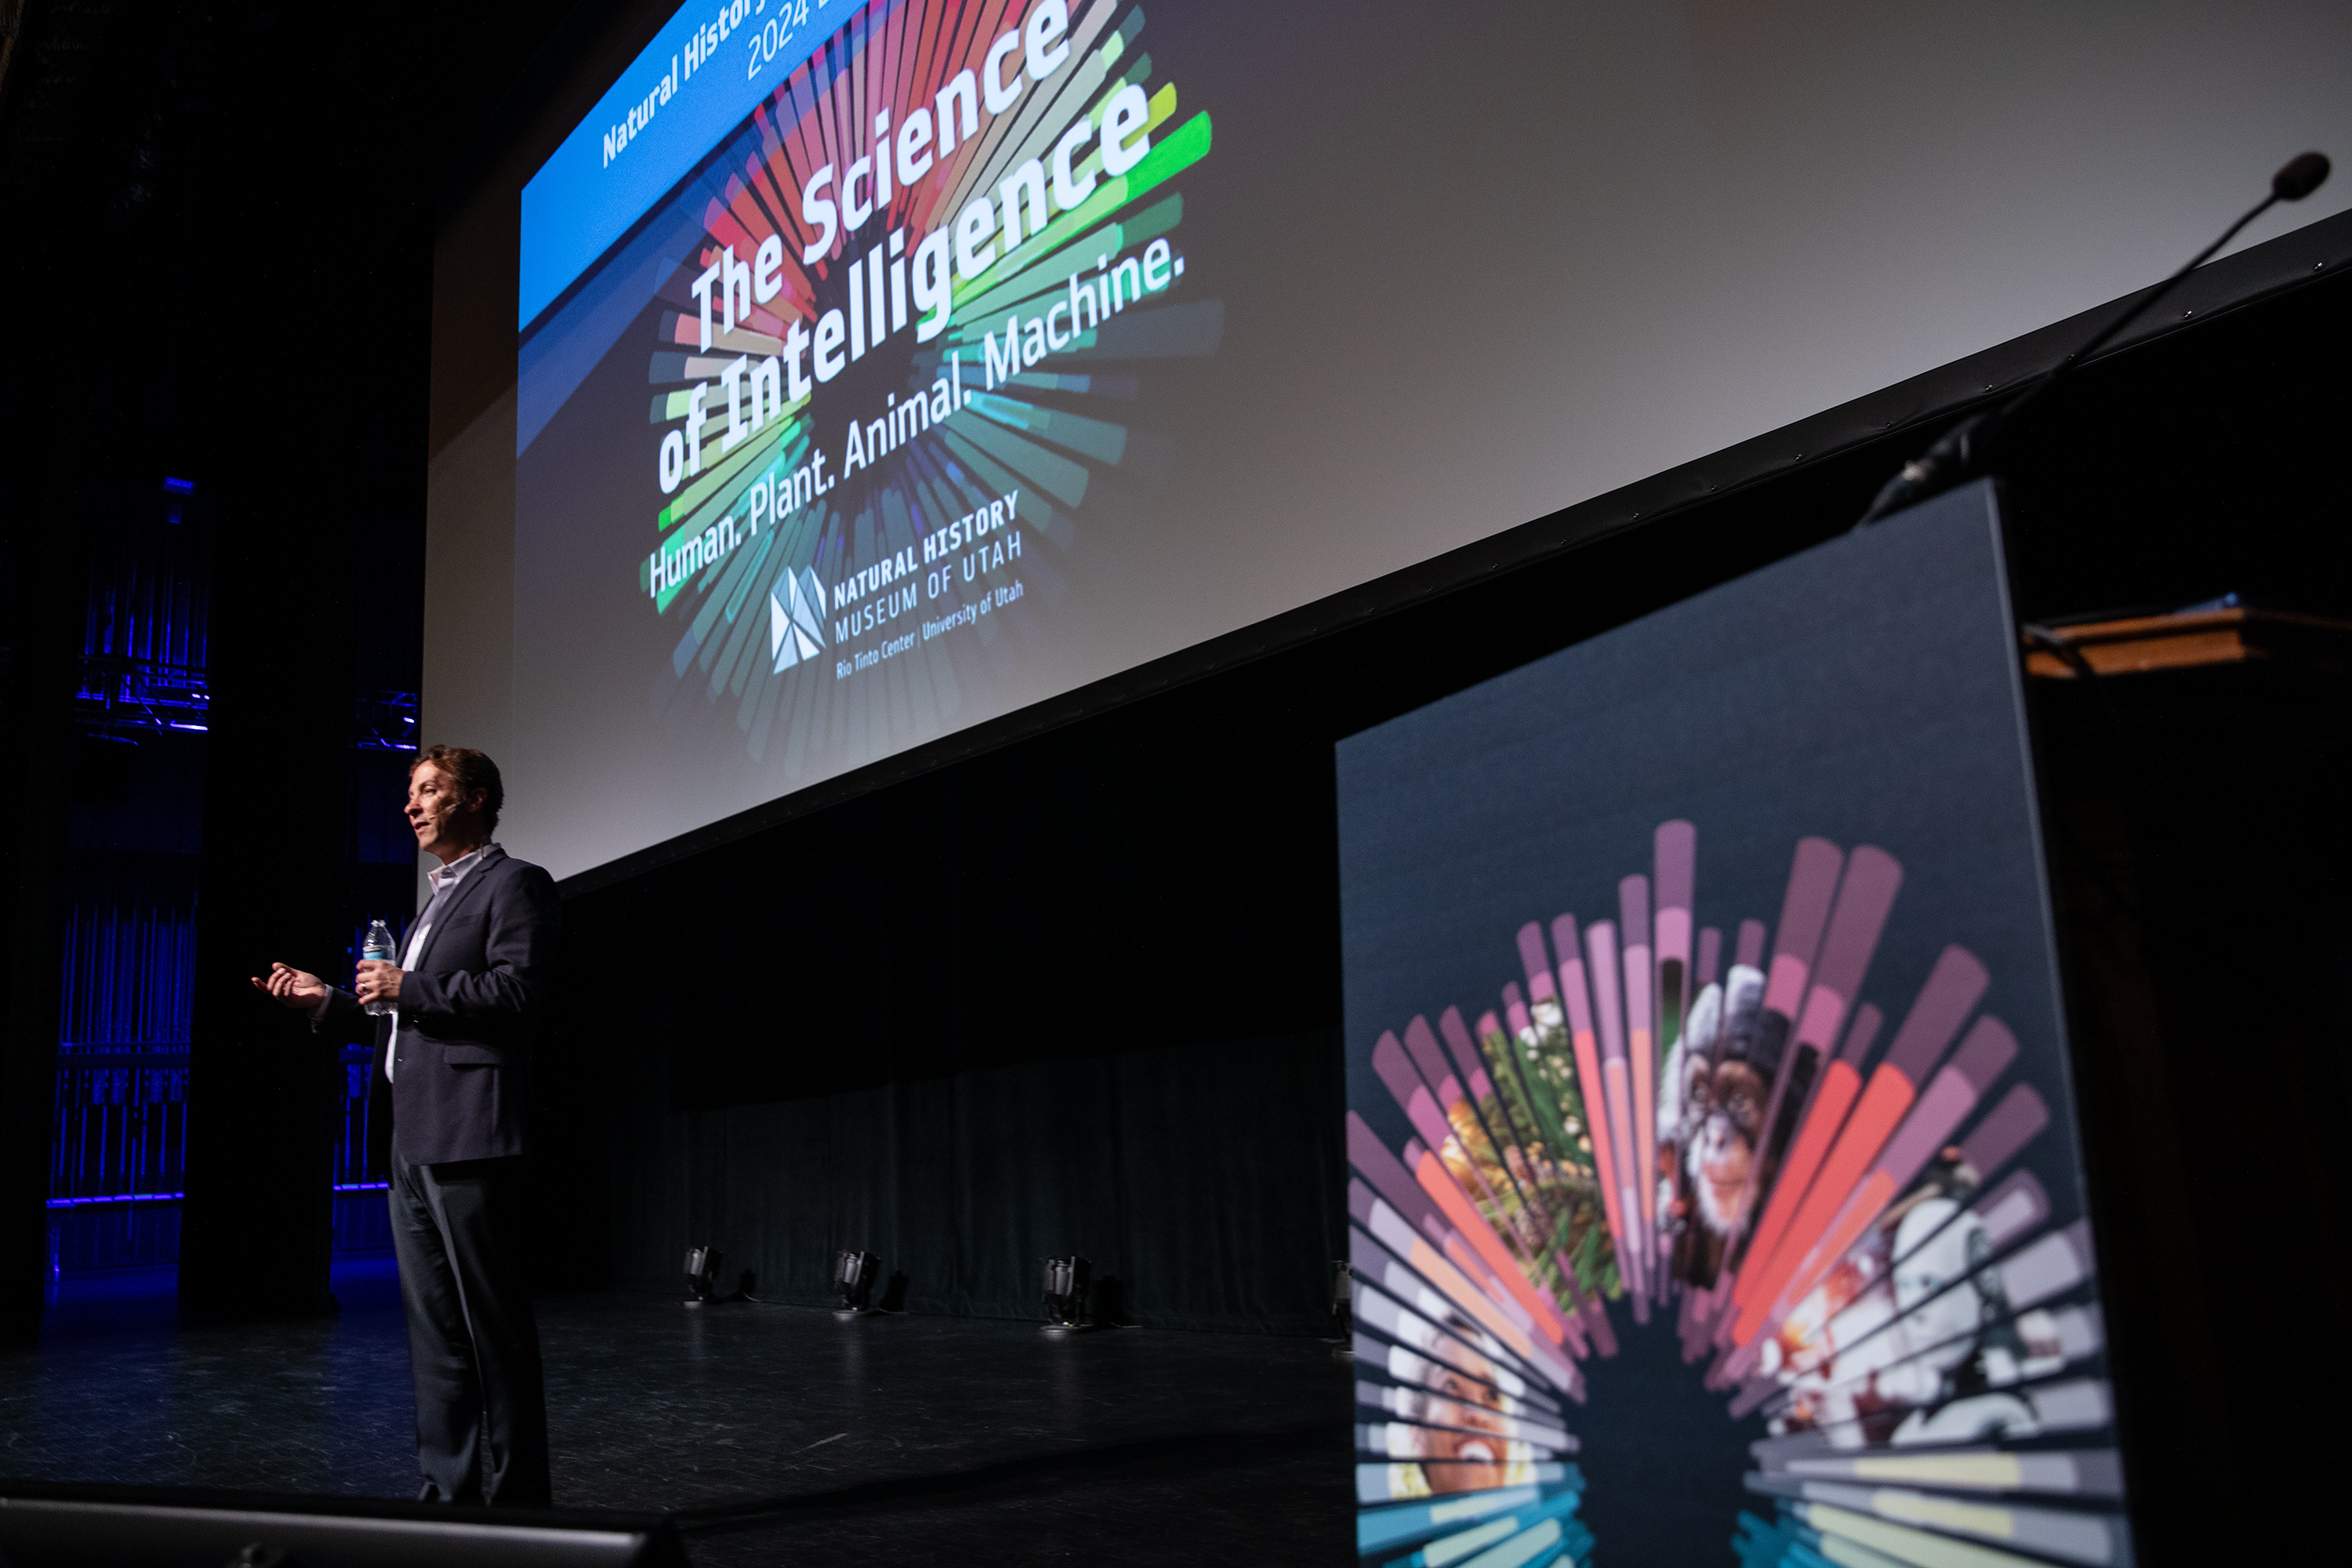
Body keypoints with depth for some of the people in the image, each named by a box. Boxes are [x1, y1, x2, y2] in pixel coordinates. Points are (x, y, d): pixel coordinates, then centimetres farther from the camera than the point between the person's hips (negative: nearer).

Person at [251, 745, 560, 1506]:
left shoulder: (514, 883, -5)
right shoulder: (440, 897, 23)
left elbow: (519, 991, -17)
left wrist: (409, 988, -15)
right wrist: (329, 1000, 17)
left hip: (467, 1138, -10)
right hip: (413, 1142, 10)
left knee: (493, 1325, -4)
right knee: (433, 1328, 13)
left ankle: (514, 1495, 5)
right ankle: (448, 1489, 22)